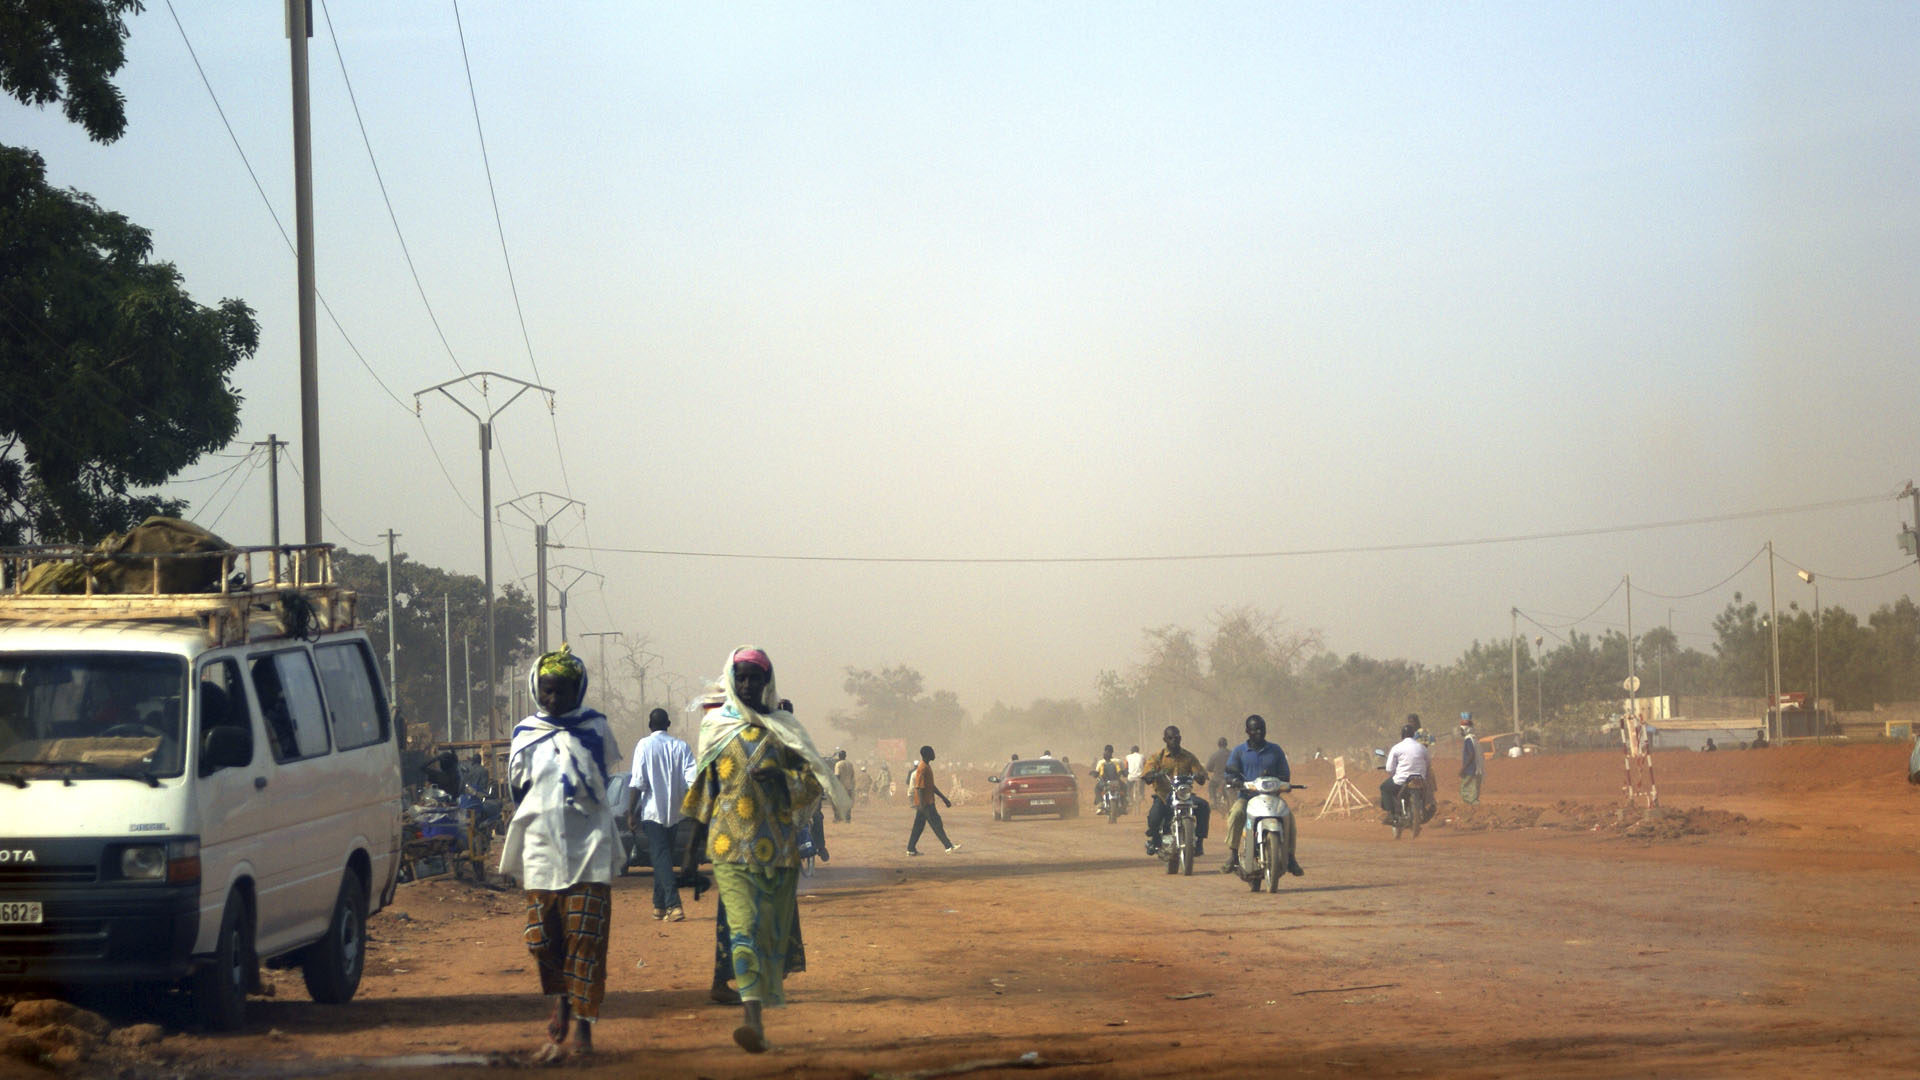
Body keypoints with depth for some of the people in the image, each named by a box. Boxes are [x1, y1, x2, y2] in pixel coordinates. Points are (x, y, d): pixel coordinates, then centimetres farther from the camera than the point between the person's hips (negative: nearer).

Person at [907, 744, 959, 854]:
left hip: (926, 803, 10)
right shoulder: (922, 768, -17)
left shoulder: (927, 767, 15)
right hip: (925, 803, -10)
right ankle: (949, 847, -5)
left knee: (918, 826, 10)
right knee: (936, 824, -7)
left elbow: (932, 786, 22)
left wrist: (944, 798, 22)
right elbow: (919, 787, -22)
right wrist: (922, 805, -26)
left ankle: (911, 849, 11)